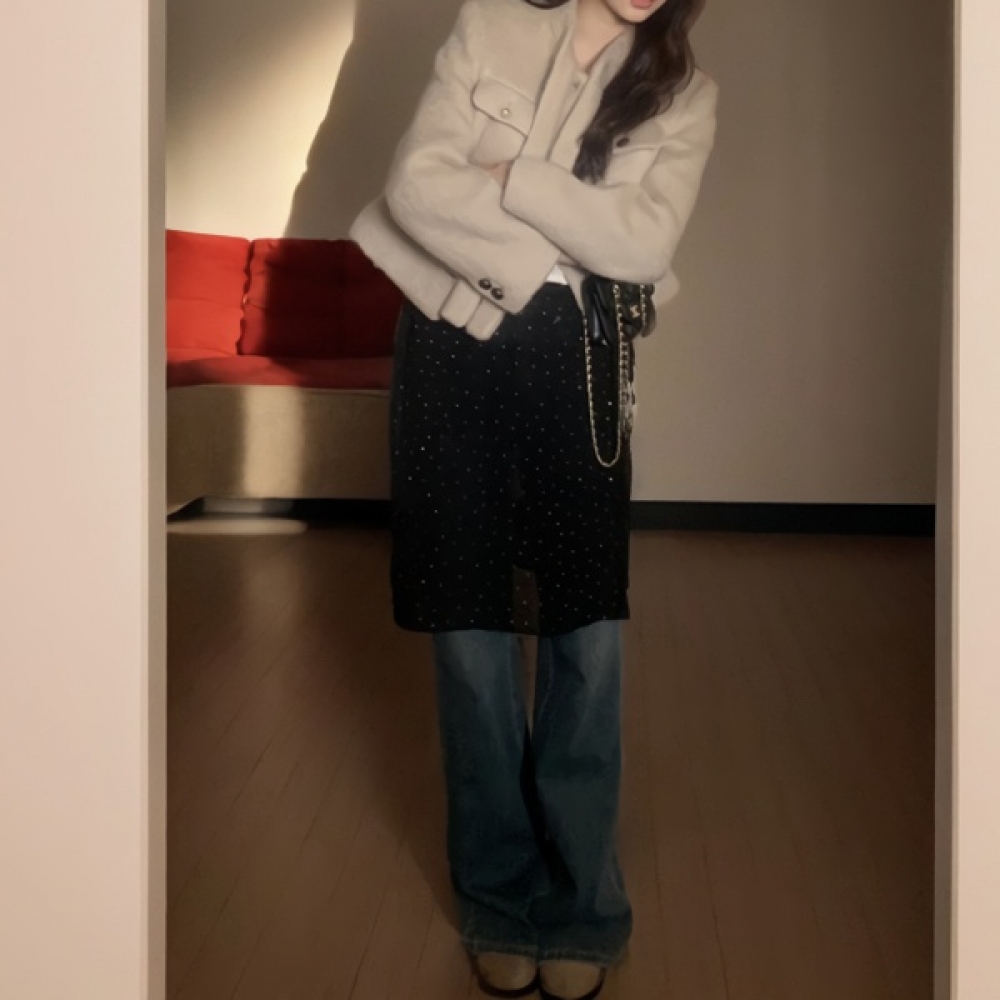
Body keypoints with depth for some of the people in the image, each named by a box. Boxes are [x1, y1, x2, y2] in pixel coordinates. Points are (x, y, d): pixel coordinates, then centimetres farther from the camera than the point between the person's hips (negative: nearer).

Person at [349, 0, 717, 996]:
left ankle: (580, 911, 16)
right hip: (453, 343, 0)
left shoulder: (686, 94, 5)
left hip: (576, 361, 1)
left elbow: (643, 243, -12)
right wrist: (544, 257, -13)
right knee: (468, 632, 3)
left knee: (587, 637, -1)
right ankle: (501, 902, 19)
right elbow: (414, 184, -7)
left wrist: (499, 175, -13)